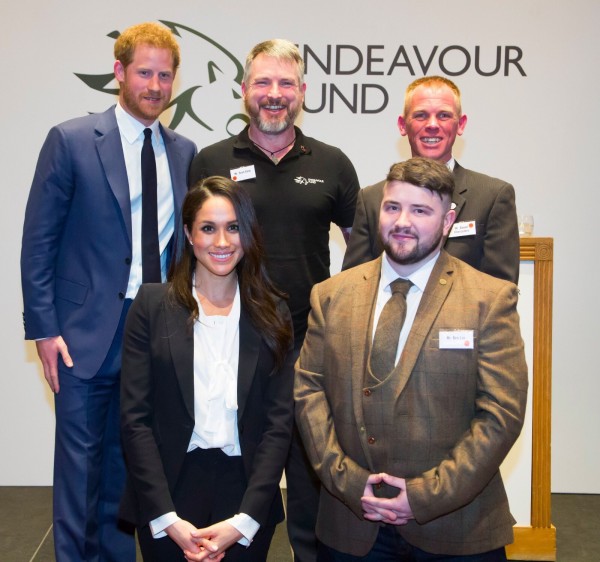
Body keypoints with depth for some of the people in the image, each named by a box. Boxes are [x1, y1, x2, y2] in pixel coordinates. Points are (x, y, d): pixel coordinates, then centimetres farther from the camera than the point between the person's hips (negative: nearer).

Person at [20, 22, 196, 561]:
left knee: (127, 460, 14)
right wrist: (44, 329, -9)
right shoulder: (71, 141, -4)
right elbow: (38, 242, -5)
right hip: (88, 333, -3)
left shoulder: (184, 152, 8)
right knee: (80, 460, 6)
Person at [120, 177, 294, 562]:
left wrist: (244, 519, -12)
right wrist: (166, 517, -12)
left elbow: (280, 421, -3)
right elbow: (135, 417, -5)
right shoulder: (152, 305, -3)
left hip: (246, 490, 1)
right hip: (170, 489, -1)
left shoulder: (272, 314, 1)